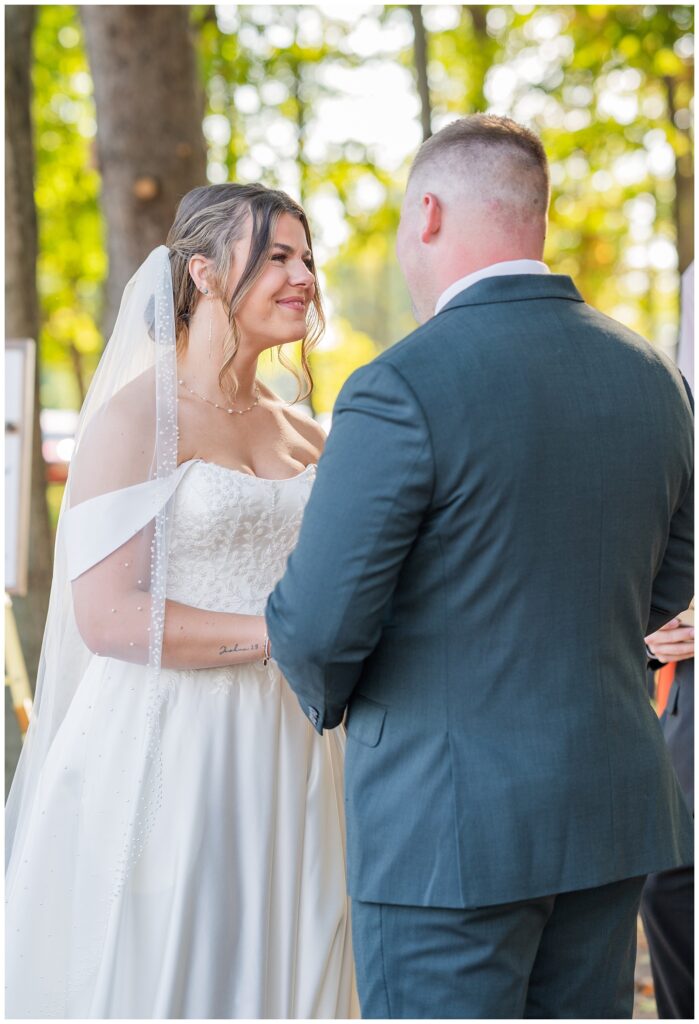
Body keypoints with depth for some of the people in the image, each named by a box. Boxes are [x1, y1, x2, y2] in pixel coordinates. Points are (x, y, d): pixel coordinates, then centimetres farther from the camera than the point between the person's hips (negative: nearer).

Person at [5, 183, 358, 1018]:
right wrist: (280, 635, -16)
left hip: (283, 764, 6)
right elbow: (107, 618, -14)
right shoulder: (136, 416, -5)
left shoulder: (306, 437, 14)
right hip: (163, 761, -6)